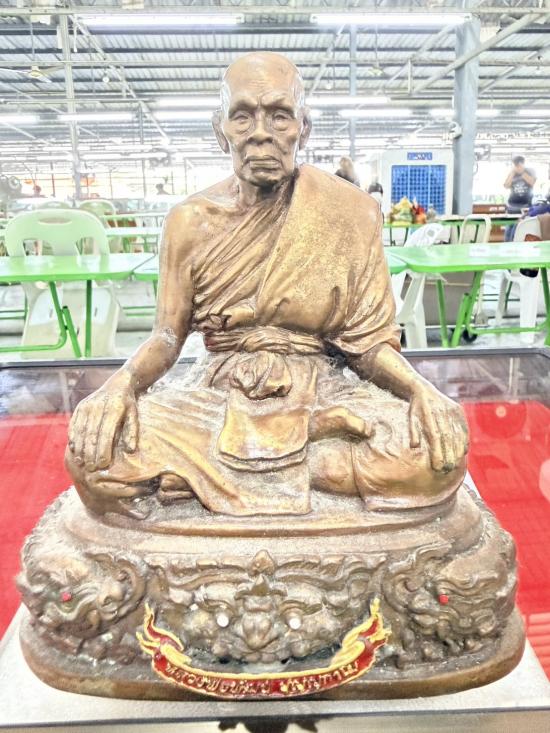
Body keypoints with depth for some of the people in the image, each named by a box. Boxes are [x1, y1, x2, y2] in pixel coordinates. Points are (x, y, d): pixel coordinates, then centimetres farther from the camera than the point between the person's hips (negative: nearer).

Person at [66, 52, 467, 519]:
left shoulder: (350, 213, -2)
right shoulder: (190, 222, 1)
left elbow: (367, 339, -1)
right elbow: (166, 337, 2)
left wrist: (420, 389, -20)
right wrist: (124, 381, -19)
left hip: (322, 393, 0)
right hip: (217, 397, 1)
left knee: (441, 446, -27)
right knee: (95, 447, -26)